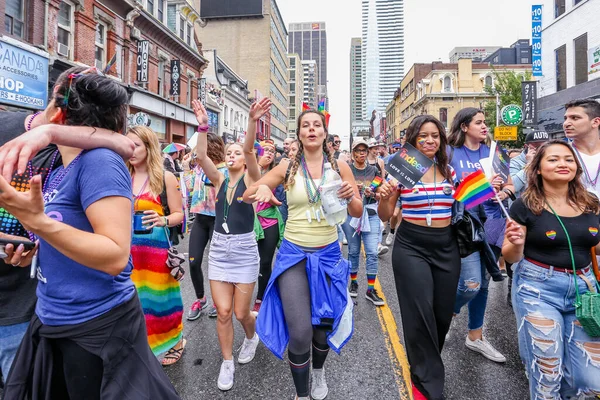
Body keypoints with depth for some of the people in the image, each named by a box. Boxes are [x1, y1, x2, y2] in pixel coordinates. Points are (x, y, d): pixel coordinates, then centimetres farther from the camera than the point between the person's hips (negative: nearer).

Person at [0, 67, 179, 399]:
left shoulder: (100, 161, -20)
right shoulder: (59, 168, 7)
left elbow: (116, 257, -27)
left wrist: (38, 222, -32)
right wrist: (35, 248, 2)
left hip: (97, 329, -8)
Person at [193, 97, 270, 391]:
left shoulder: (250, 179, -4)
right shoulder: (219, 180, 4)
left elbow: (249, 150, -23)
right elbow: (201, 157, -12)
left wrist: (252, 121, -37)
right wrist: (203, 126, -24)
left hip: (244, 250, -3)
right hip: (218, 249, 3)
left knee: (241, 312, 7)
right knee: (223, 311, 4)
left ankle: (251, 337, 42)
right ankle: (227, 364, 25)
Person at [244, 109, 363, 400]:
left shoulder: (339, 166, -2)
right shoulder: (288, 167, -3)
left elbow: (358, 212, 0)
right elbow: (247, 196, -2)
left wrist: (350, 197, -23)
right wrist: (261, 188, -25)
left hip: (328, 253, 2)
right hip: (294, 254, -1)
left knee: (324, 322, 16)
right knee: (299, 332, -7)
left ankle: (319, 371, 50)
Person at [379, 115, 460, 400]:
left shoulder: (450, 171, 8)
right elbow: (385, 216, -3)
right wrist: (384, 196, -22)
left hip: (447, 246, 4)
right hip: (411, 247, -4)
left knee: (443, 312, 10)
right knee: (421, 315, -4)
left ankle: (423, 366, 39)